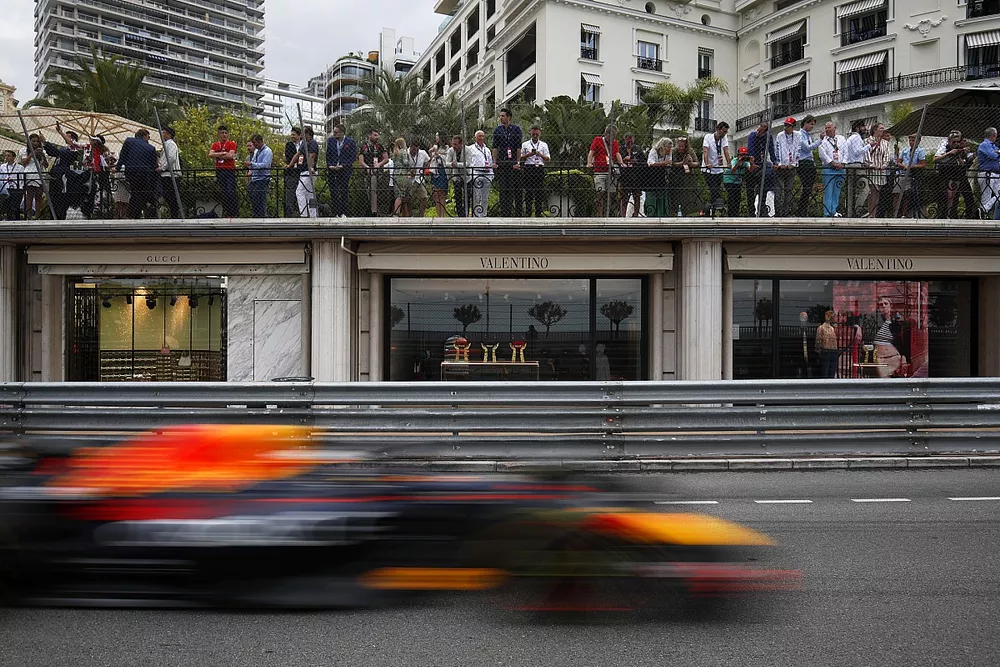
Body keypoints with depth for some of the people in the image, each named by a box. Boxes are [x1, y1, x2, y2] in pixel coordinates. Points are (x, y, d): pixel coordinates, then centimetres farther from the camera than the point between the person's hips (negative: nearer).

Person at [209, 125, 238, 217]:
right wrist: (223, 153, -10)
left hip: (230, 170, -5)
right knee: (222, 193, 6)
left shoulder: (232, 144, 1)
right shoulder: (215, 145, 13)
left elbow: (230, 155, -13)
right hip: (219, 171, 5)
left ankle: (234, 213, -8)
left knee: (231, 192, -12)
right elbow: (210, 154, -2)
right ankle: (227, 213, 12)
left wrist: (217, 156, -3)